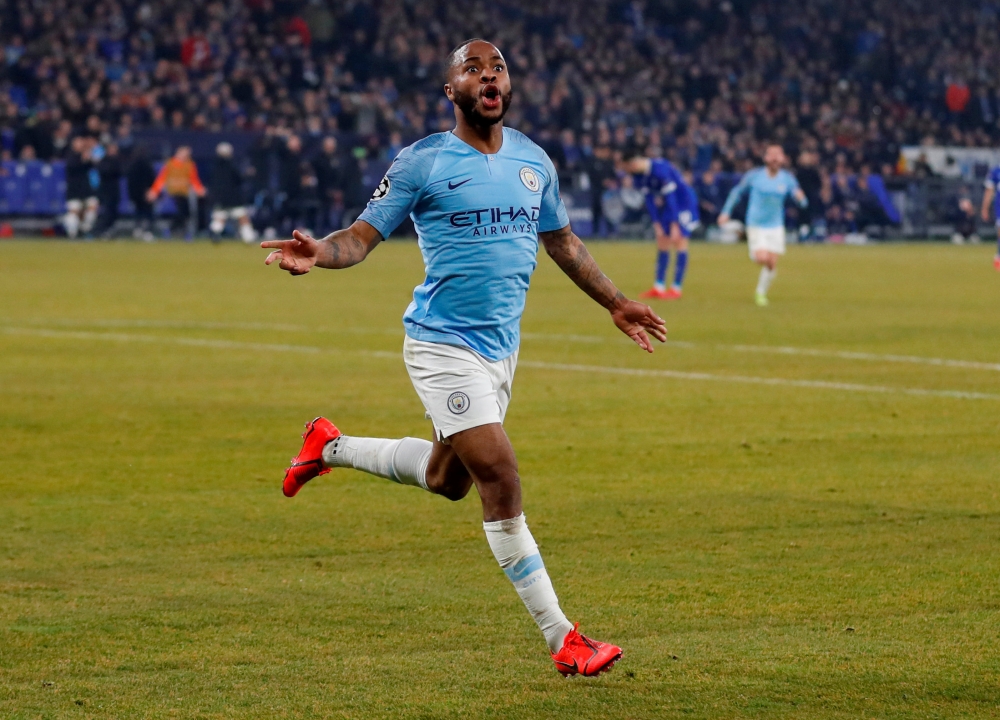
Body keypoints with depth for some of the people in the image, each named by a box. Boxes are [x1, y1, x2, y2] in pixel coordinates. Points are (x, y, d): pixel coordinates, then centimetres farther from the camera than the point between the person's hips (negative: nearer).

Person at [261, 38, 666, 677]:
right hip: (444, 344, -7)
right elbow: (363, 236, -9)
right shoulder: (423, 163, -9)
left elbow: (562, 241, 23)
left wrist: (616, 304, 26)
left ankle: (333, 447, 43)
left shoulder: (533, 161, 8)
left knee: (448, 479, 19)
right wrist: (318, 253, -30)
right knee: (501, 479, -14)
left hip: (502, 346, 7)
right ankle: (563, 641, -10)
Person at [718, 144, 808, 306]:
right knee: (762, 259, -20)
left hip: (776, 226, 2)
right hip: (756, 225, -2)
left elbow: (803, 203, -5)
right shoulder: (754, 176, -5)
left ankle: (761, 293, 20)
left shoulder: (788, 179, -2)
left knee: (772, 263, -1)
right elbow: (737, 191, 9)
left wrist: (800, 197, -29)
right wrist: (726, 212, 6)